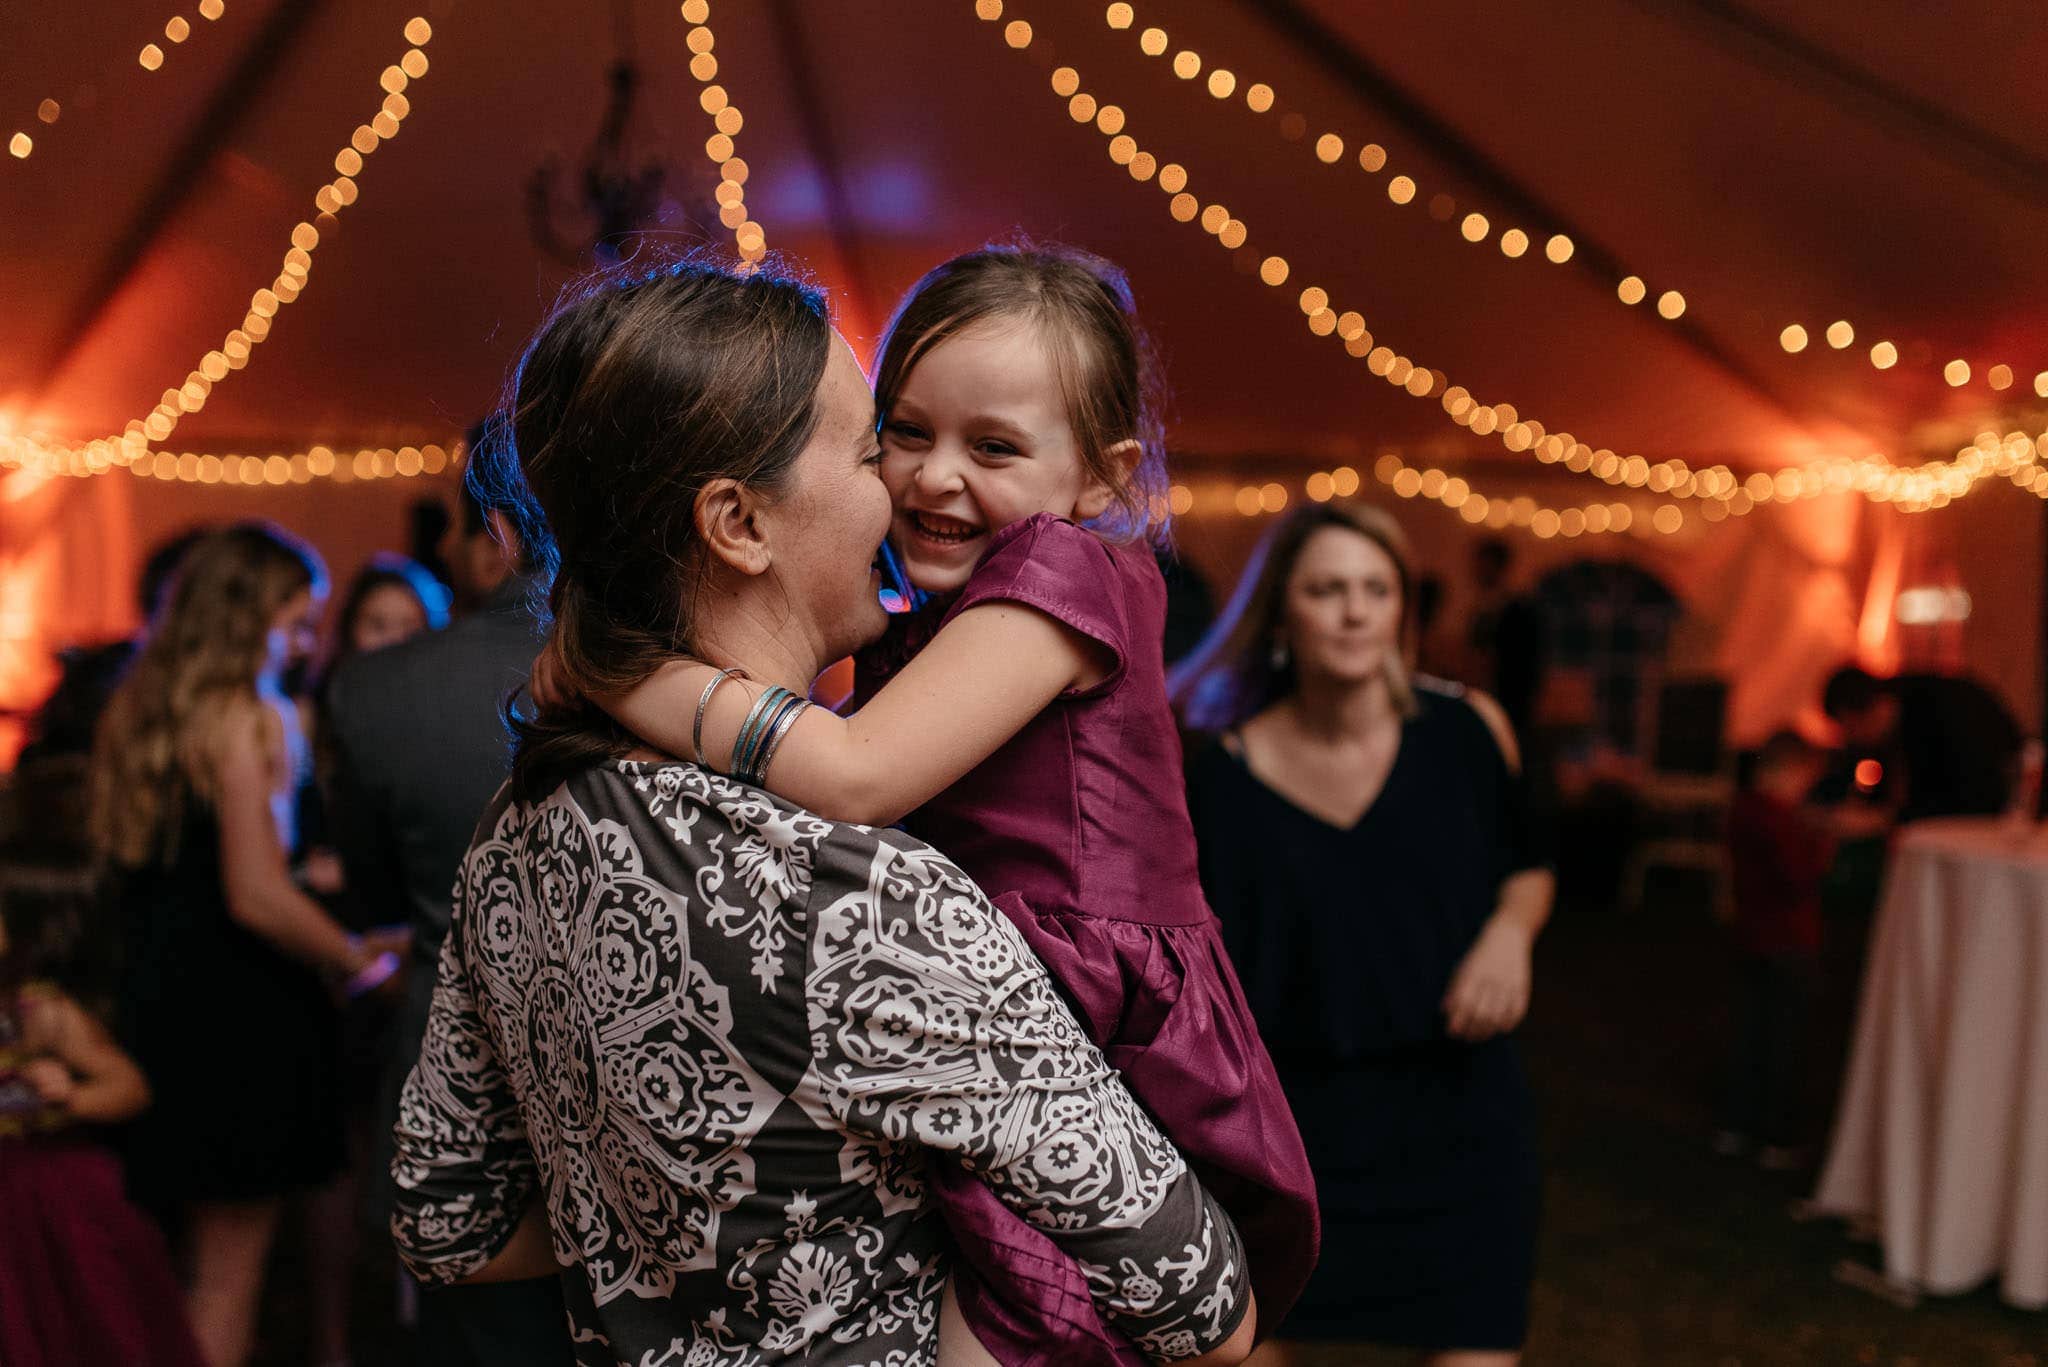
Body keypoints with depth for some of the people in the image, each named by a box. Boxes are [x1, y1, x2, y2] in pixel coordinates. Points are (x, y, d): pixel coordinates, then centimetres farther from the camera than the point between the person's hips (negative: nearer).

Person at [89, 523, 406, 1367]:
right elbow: (256, 898, -20)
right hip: (237, 1012, -8)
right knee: (228, 1273, 1)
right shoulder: (247, 718, -15)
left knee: (199, 1257, 18)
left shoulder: (135, 709, 11)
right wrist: (357, 958, -7)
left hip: (155, 1001, 8)